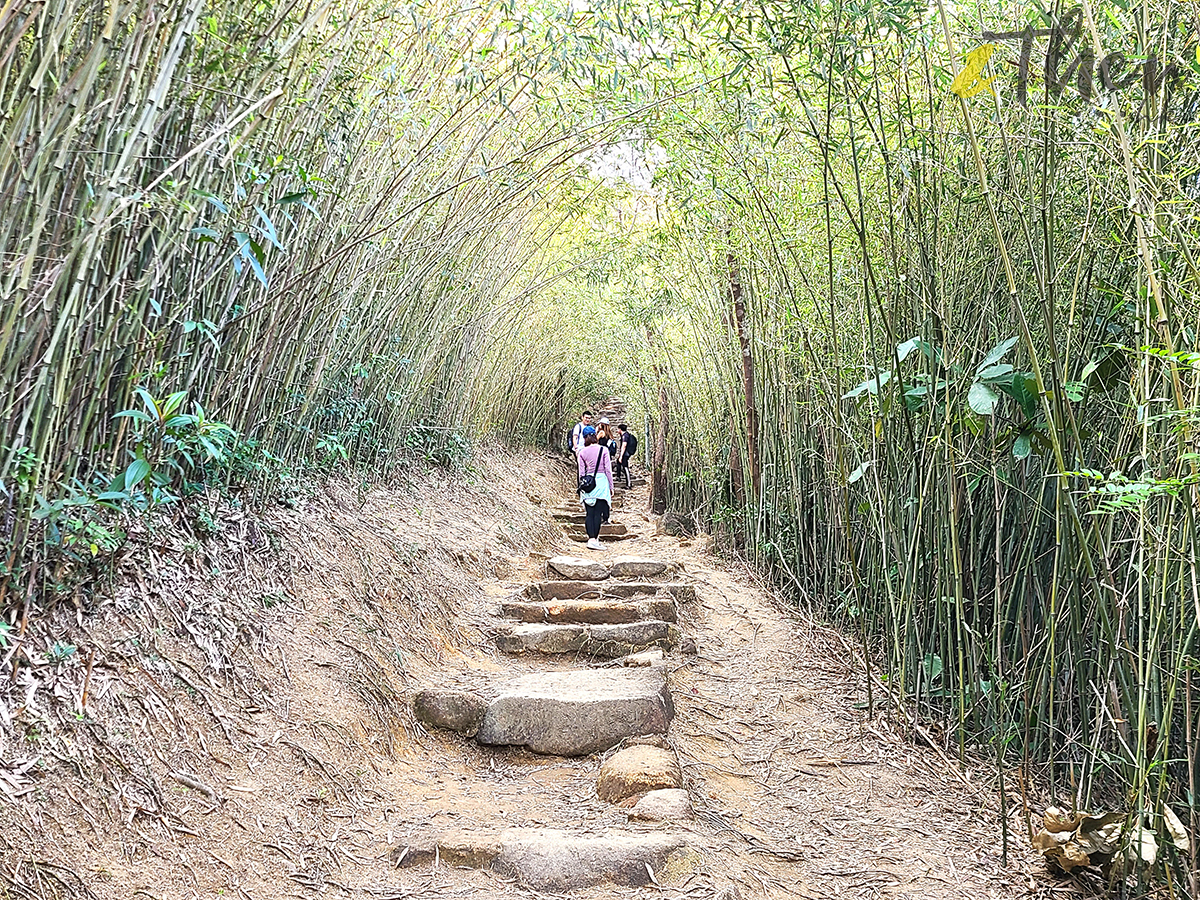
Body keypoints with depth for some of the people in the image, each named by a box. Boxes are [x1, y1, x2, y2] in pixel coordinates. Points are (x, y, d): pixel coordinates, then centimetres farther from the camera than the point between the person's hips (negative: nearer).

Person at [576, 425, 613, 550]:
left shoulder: (582, 452, 2)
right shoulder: (603, 450, -3)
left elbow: (581, 472, 6)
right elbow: (608, 470, -2)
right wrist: (611, 487, 5)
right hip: (601, 482, -2)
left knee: (589, 513, 4)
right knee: (598, 513, -3)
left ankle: (591, 538, -1)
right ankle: (595, 539, -7)